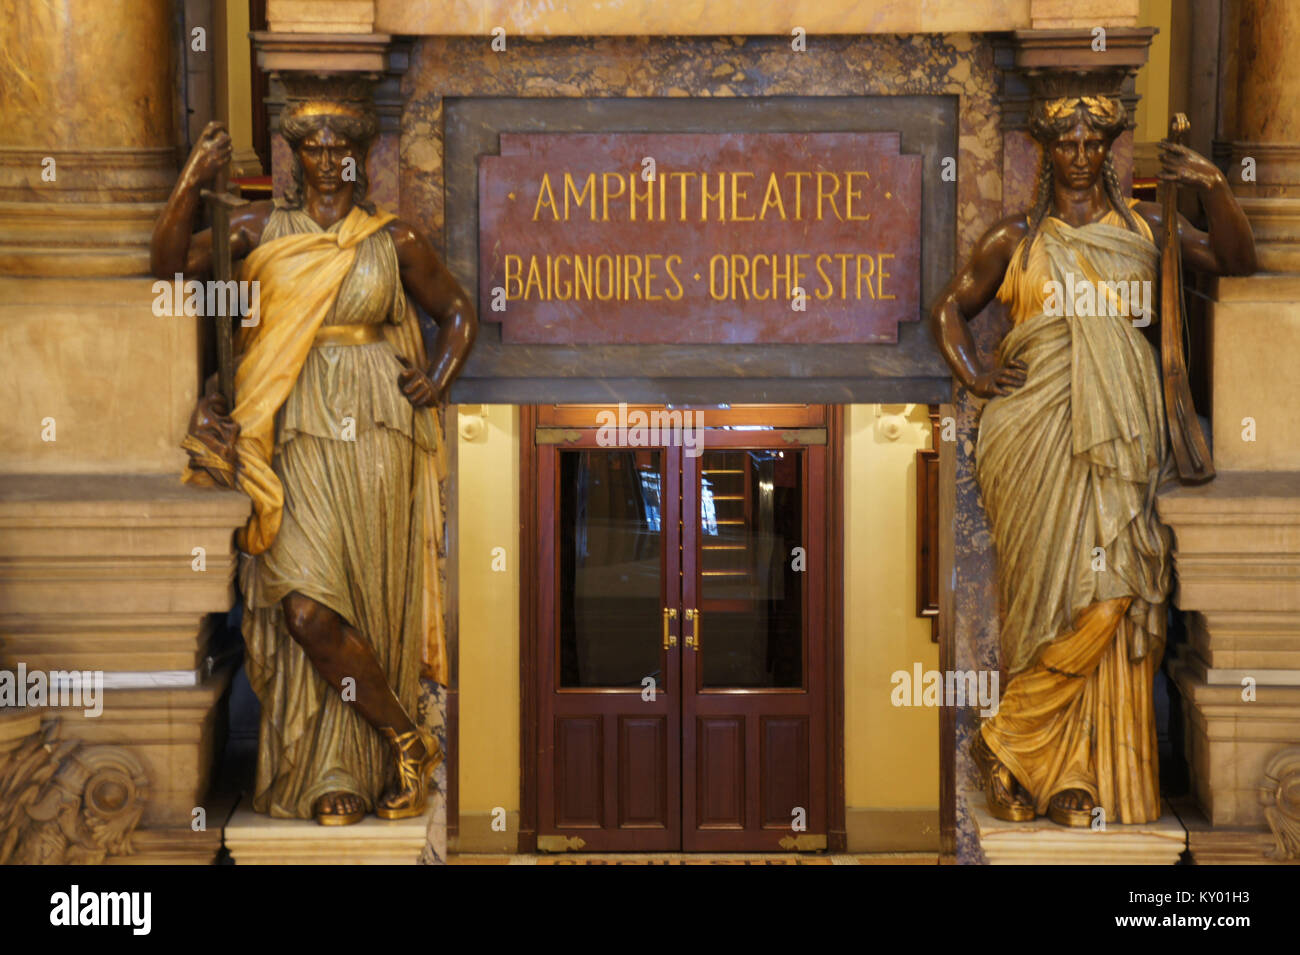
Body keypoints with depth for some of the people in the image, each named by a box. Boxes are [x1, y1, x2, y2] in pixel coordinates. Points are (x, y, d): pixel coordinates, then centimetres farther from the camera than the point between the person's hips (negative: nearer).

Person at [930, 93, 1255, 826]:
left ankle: (1080, 776, 6)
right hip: (1039, 430, -2)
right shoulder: (1017, 238, 10)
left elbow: (1237, 262, 9)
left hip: (1119, 428, 3)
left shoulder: (1143, 226, 15)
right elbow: (951, 309, 17)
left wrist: (1215, 191, -5)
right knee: (1077, 596, -12)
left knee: (1116, 598, -4)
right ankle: (1008, 743, 5)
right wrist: (975, 377, 0)